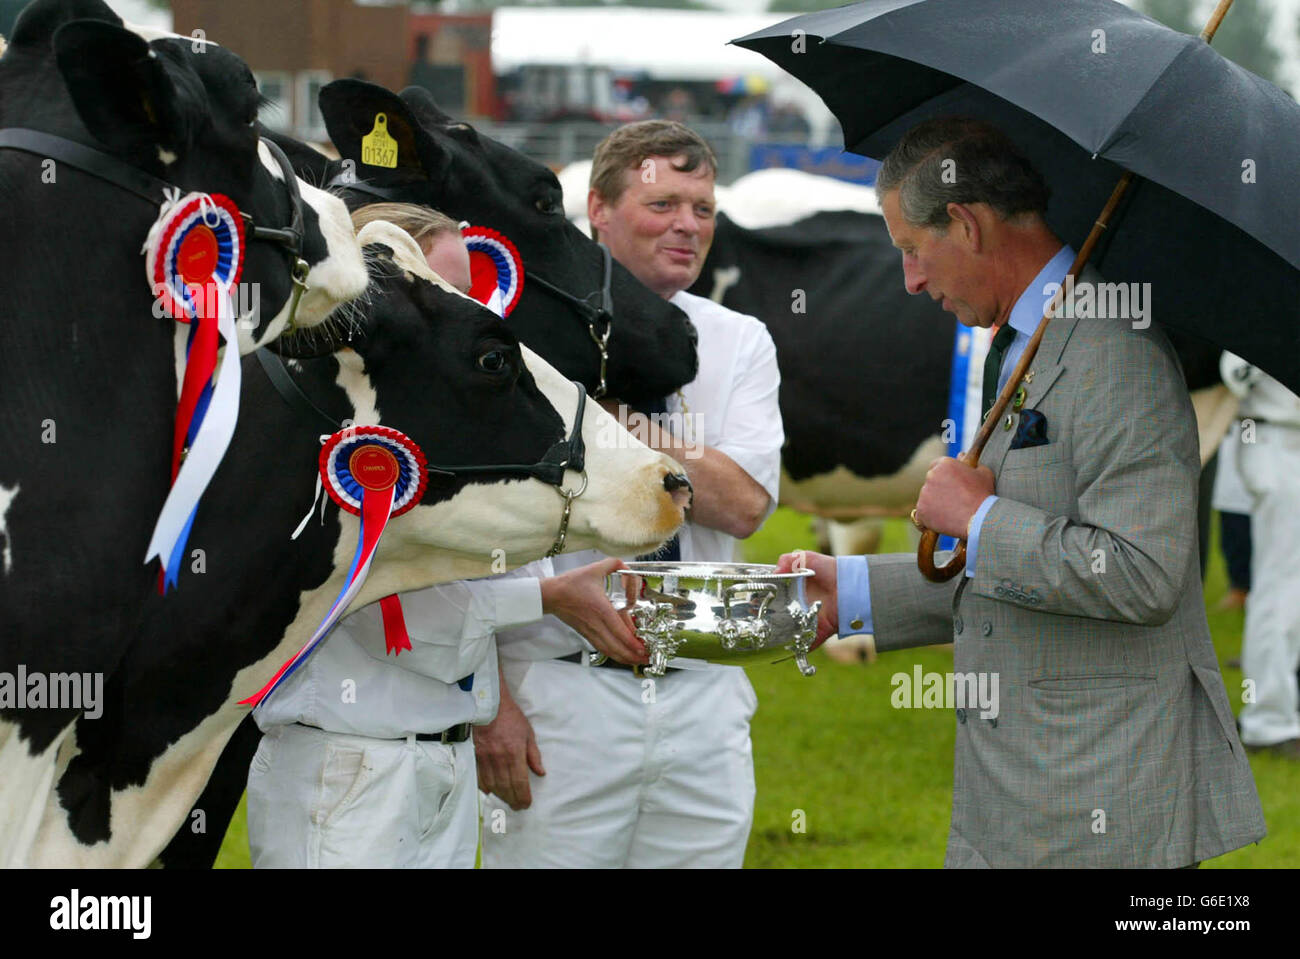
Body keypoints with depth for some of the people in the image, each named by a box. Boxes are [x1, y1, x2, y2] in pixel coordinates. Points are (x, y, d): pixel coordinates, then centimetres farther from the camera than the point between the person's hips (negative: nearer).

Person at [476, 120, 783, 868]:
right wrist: (486, 702, -12)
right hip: (559, 699, -3)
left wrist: (627, 413, -12)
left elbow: (746, 504, -5)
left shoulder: (740, 344, 10)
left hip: (704, 701, 3)